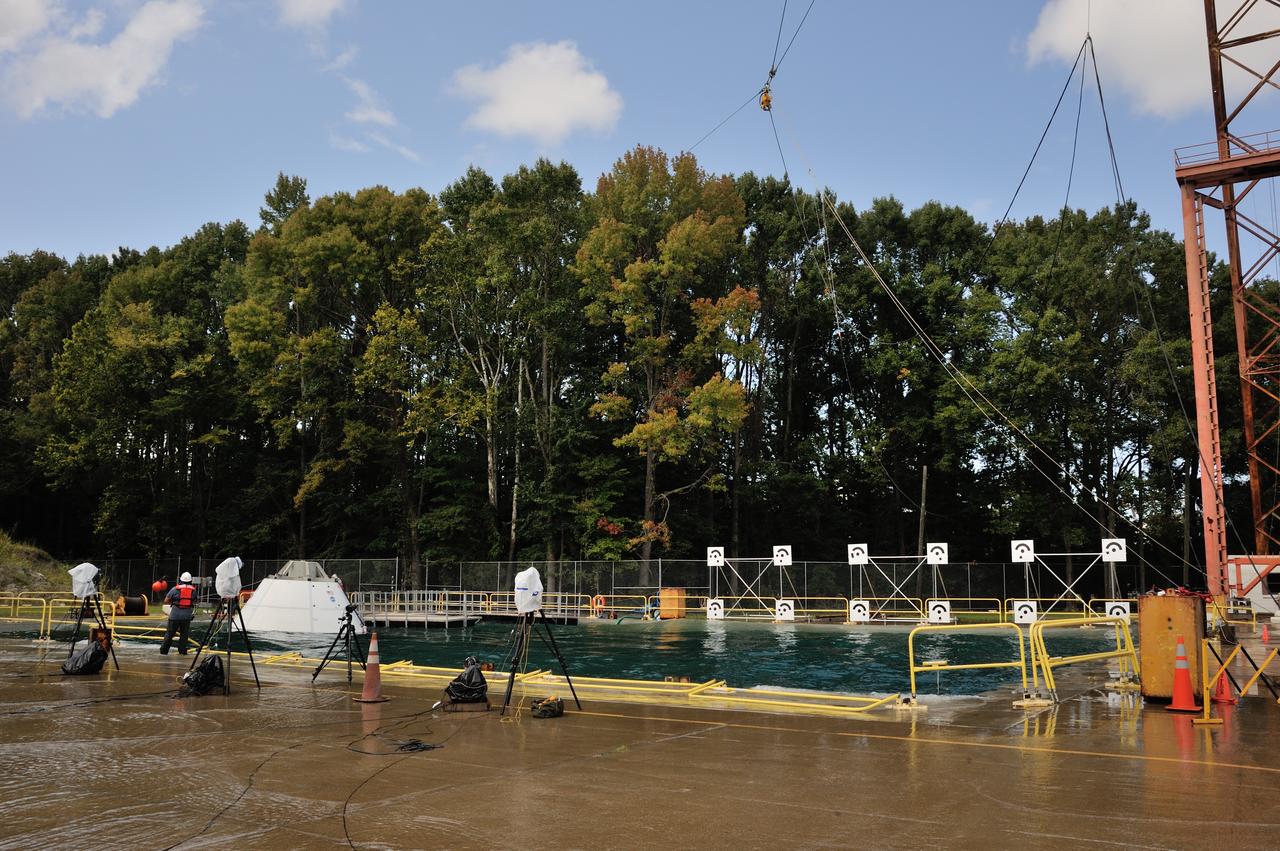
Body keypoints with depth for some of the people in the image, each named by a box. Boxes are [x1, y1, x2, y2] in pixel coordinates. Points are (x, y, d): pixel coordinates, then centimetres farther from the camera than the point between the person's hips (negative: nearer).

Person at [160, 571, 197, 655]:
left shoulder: (175, 589, -2)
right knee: (184, 634, 9)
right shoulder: (193, 590, 6)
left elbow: (166, 601, 0)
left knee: (169, 633, 6)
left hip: (175, 615, -2)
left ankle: (164, 651, 8)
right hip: (187, 616, 2)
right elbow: (194, 602, 13)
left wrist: (173, 602, 17)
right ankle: (182, 651, 7)